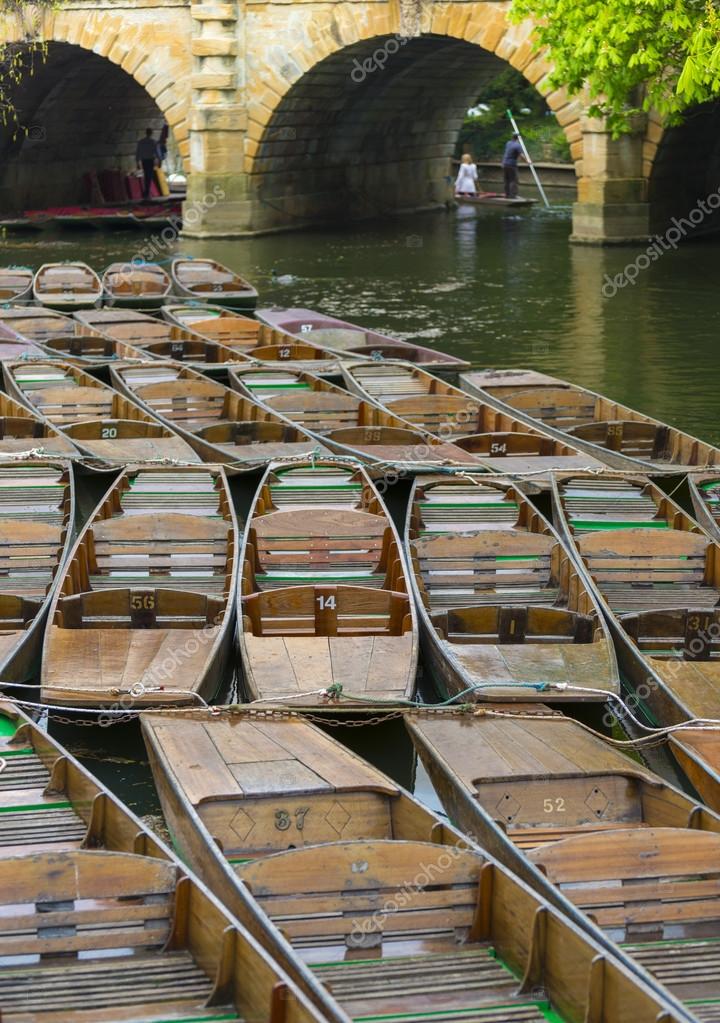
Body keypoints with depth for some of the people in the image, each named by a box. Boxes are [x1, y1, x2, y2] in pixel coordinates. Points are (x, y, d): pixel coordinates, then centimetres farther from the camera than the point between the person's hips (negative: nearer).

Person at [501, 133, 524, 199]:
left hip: (505, 164, 7)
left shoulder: (508, 143, 9)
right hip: (512, 165, -7)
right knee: (513, 181, -5)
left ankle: (507, 194, 11)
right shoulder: (517, 146, -11)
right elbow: (521, 155, -21)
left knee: (507, 181, 11)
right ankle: (512, 195, -12)